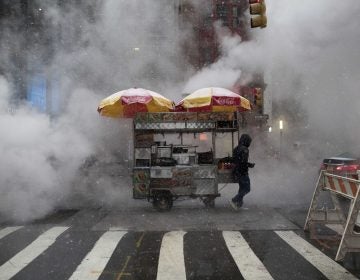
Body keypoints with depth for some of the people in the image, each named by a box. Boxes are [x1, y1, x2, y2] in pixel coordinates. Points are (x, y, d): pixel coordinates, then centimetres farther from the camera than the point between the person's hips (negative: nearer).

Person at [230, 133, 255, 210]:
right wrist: (251, 165, -8)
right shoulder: (244, 149, -19)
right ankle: (234, 200, -5)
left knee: (242, 188, 22)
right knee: (246, 189, 2)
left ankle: (239, 203, 28)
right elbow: (244, 162, -26)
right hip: (243, 173, -9)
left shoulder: (236, 148, 8)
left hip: (236, 172, 9)